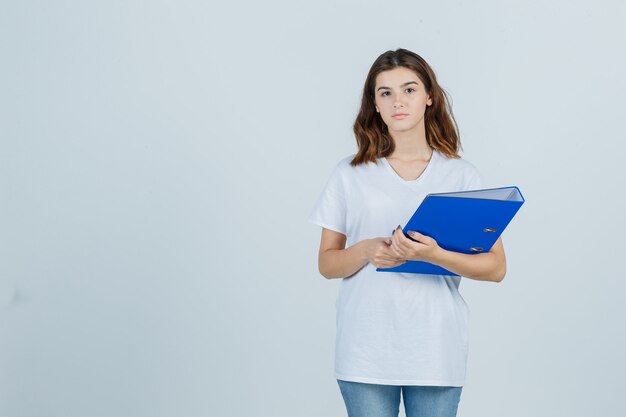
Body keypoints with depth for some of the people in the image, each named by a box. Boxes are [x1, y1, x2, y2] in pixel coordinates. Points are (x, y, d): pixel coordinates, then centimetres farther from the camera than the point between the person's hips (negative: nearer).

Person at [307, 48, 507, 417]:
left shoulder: (462, 175, 4)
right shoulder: (351, 174, 6)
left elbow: (496, 267, -1)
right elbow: (327, 263, 8)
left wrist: (434, 255, -18)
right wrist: (366, 251, -13)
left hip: (435, 353, 0)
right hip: (366, 349, 0)